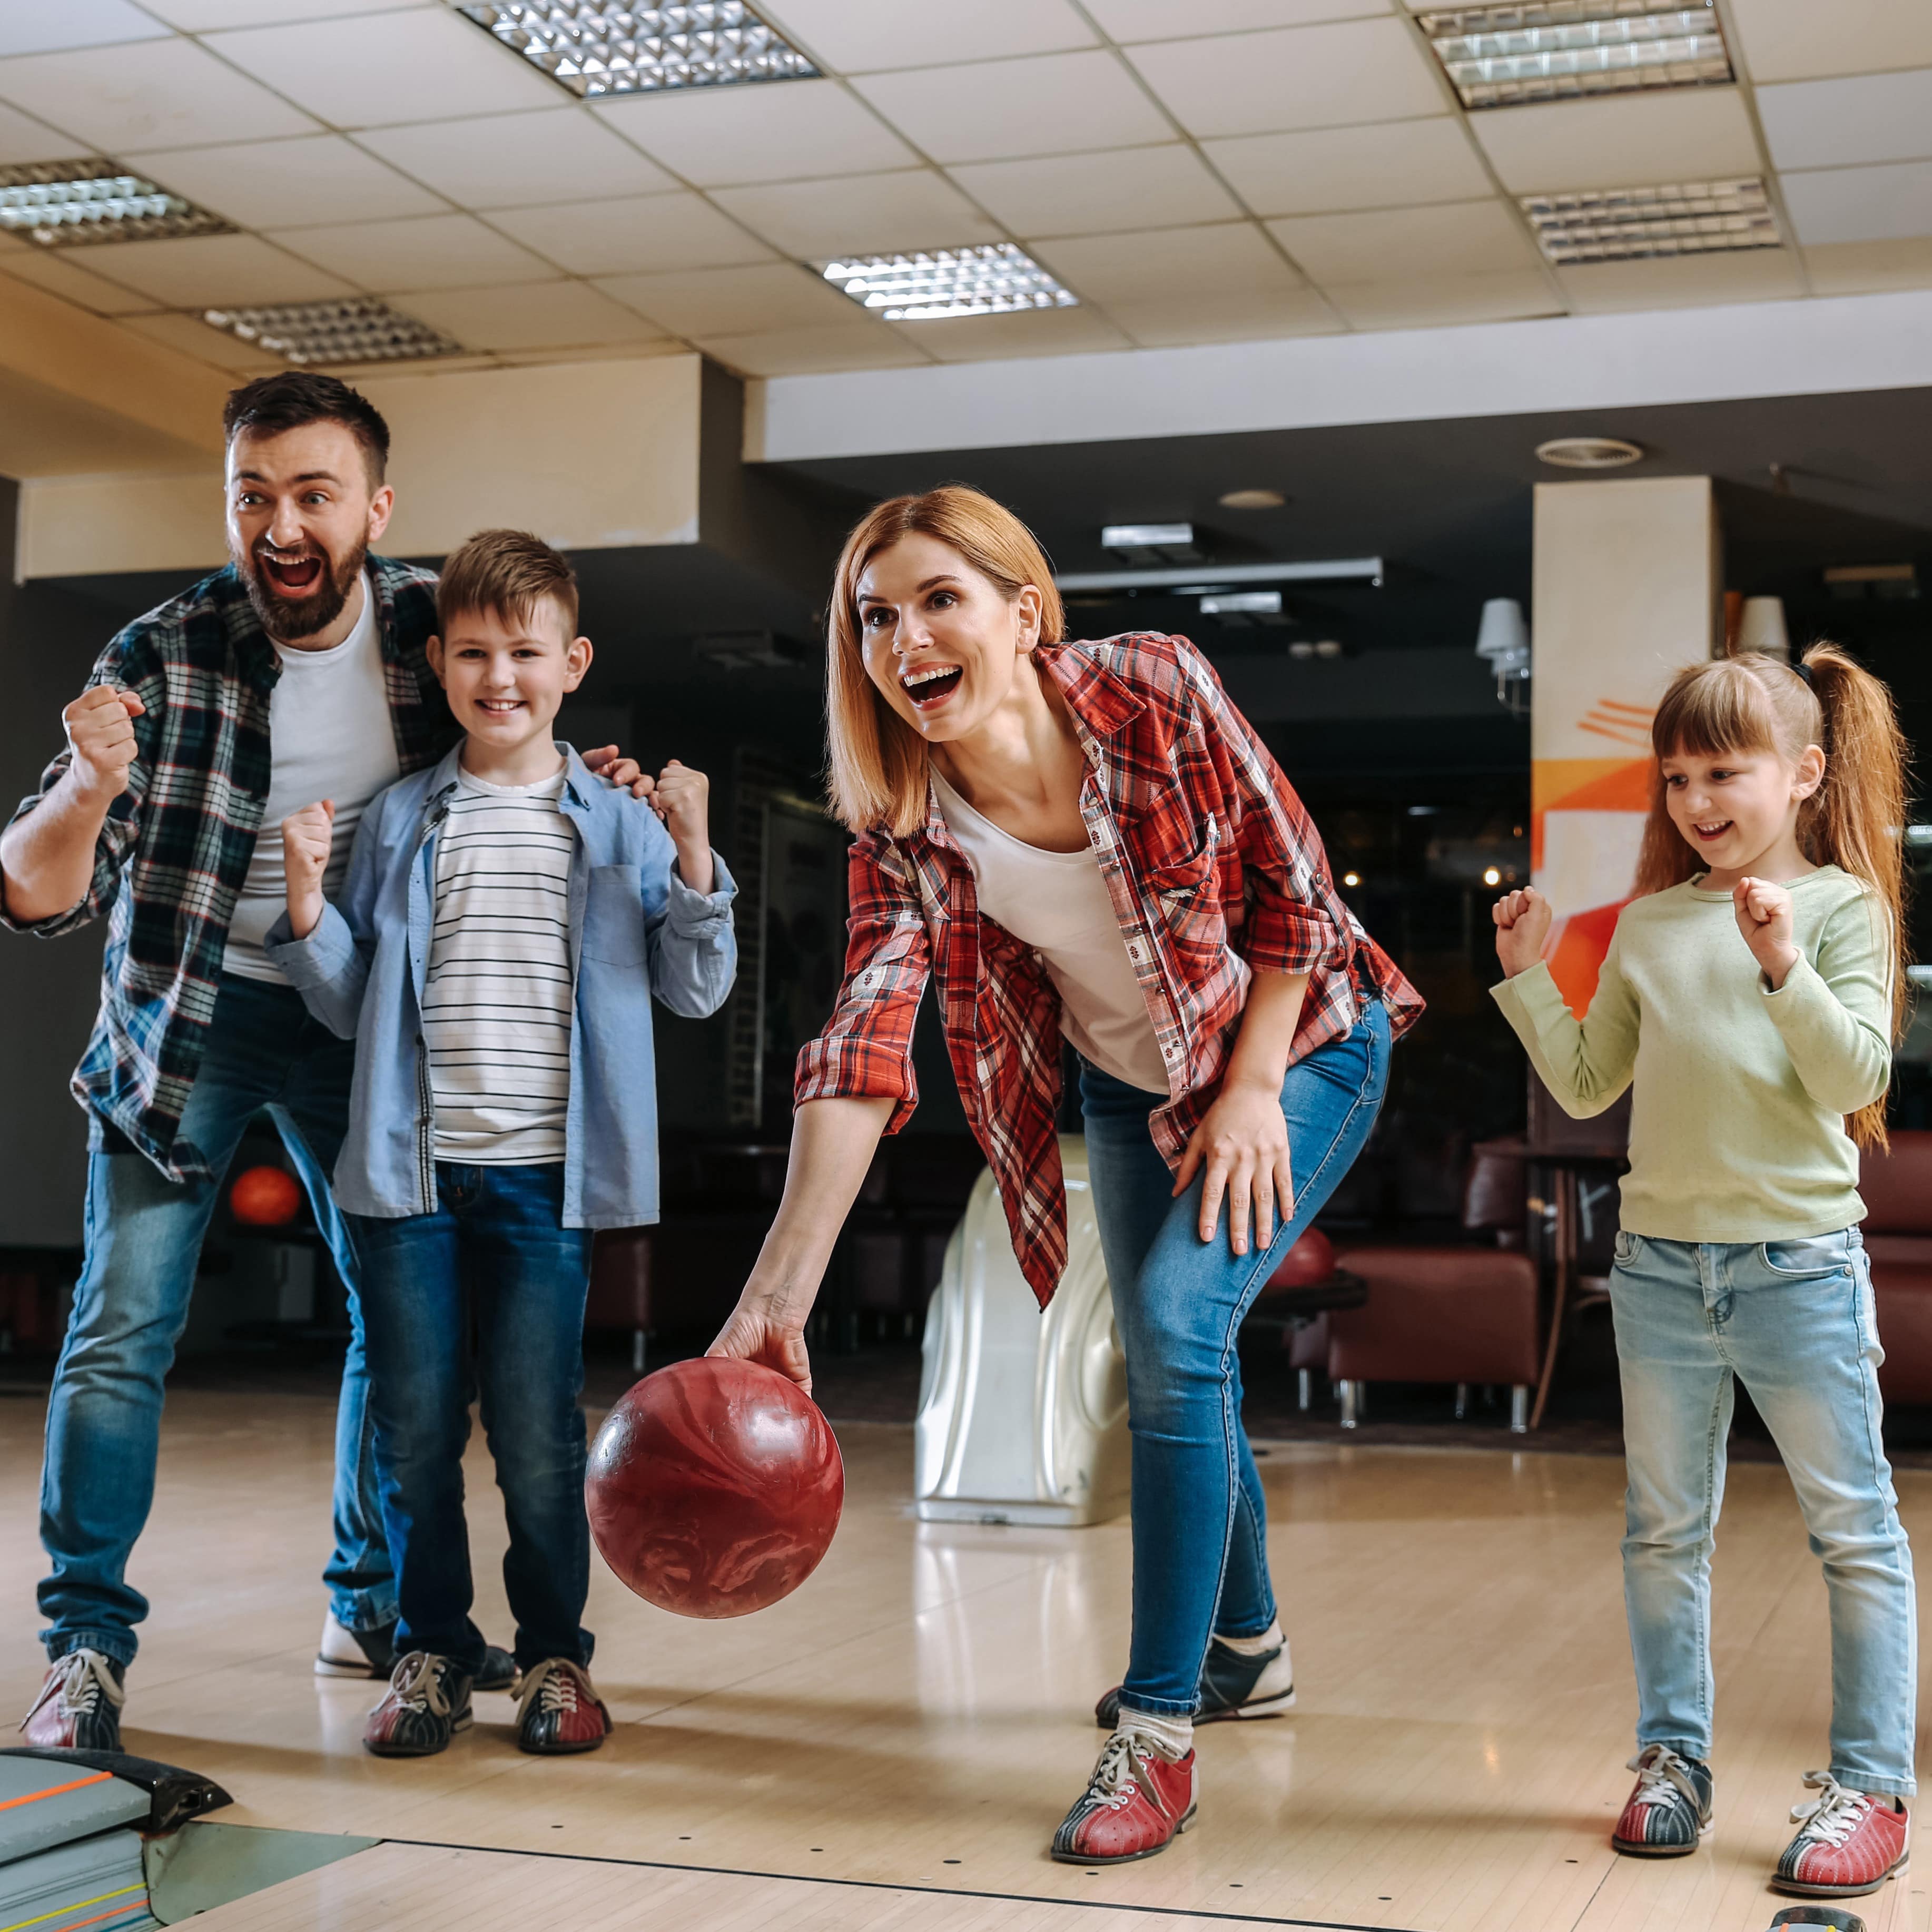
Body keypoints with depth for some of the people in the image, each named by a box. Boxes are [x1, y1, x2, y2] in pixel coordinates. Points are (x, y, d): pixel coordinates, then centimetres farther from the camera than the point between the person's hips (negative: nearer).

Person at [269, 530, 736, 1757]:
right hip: (412, 1164, 2)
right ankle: (432, 1651, 20)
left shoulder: (622, 824, 6)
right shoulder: (399, 822, 10)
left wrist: (693, 859, -7)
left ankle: (555, 1653, 17)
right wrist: (308, 900, -3)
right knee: (414, 1426, 5)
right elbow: (351, 1003, 12)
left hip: (548, 1171, -2)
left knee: (539, 1432, 0)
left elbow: (697, 991, 5)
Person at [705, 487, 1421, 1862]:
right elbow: (861, 1052, -29)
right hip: (1131, 1085, 5)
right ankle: (1247, 1649, 41)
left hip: (1299, 1044, -4)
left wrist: (1250, 1092, -17)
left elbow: (1295, 891, -17)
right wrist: (776, 1296, -38)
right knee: (1171, 1364, 15)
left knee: (1178, 1322, -21)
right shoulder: (905, 830, -20)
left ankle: (1160, 1734, -11)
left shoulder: (1156, 692, -28)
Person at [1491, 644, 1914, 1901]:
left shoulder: (1840, 908, -3)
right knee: (1664, 1528, 12)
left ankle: (1872, 1784, 11)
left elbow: (1859, 1075, -14)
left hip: (1799, 1264, -4)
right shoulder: (1650, 925, 9)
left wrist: (1785, 969, -26)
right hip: (1660, 1263, 5)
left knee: (1853, 1525, 2)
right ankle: (1674, 1760, 24)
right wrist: (1529, 976, 3)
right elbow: (1589, 1086, 13)